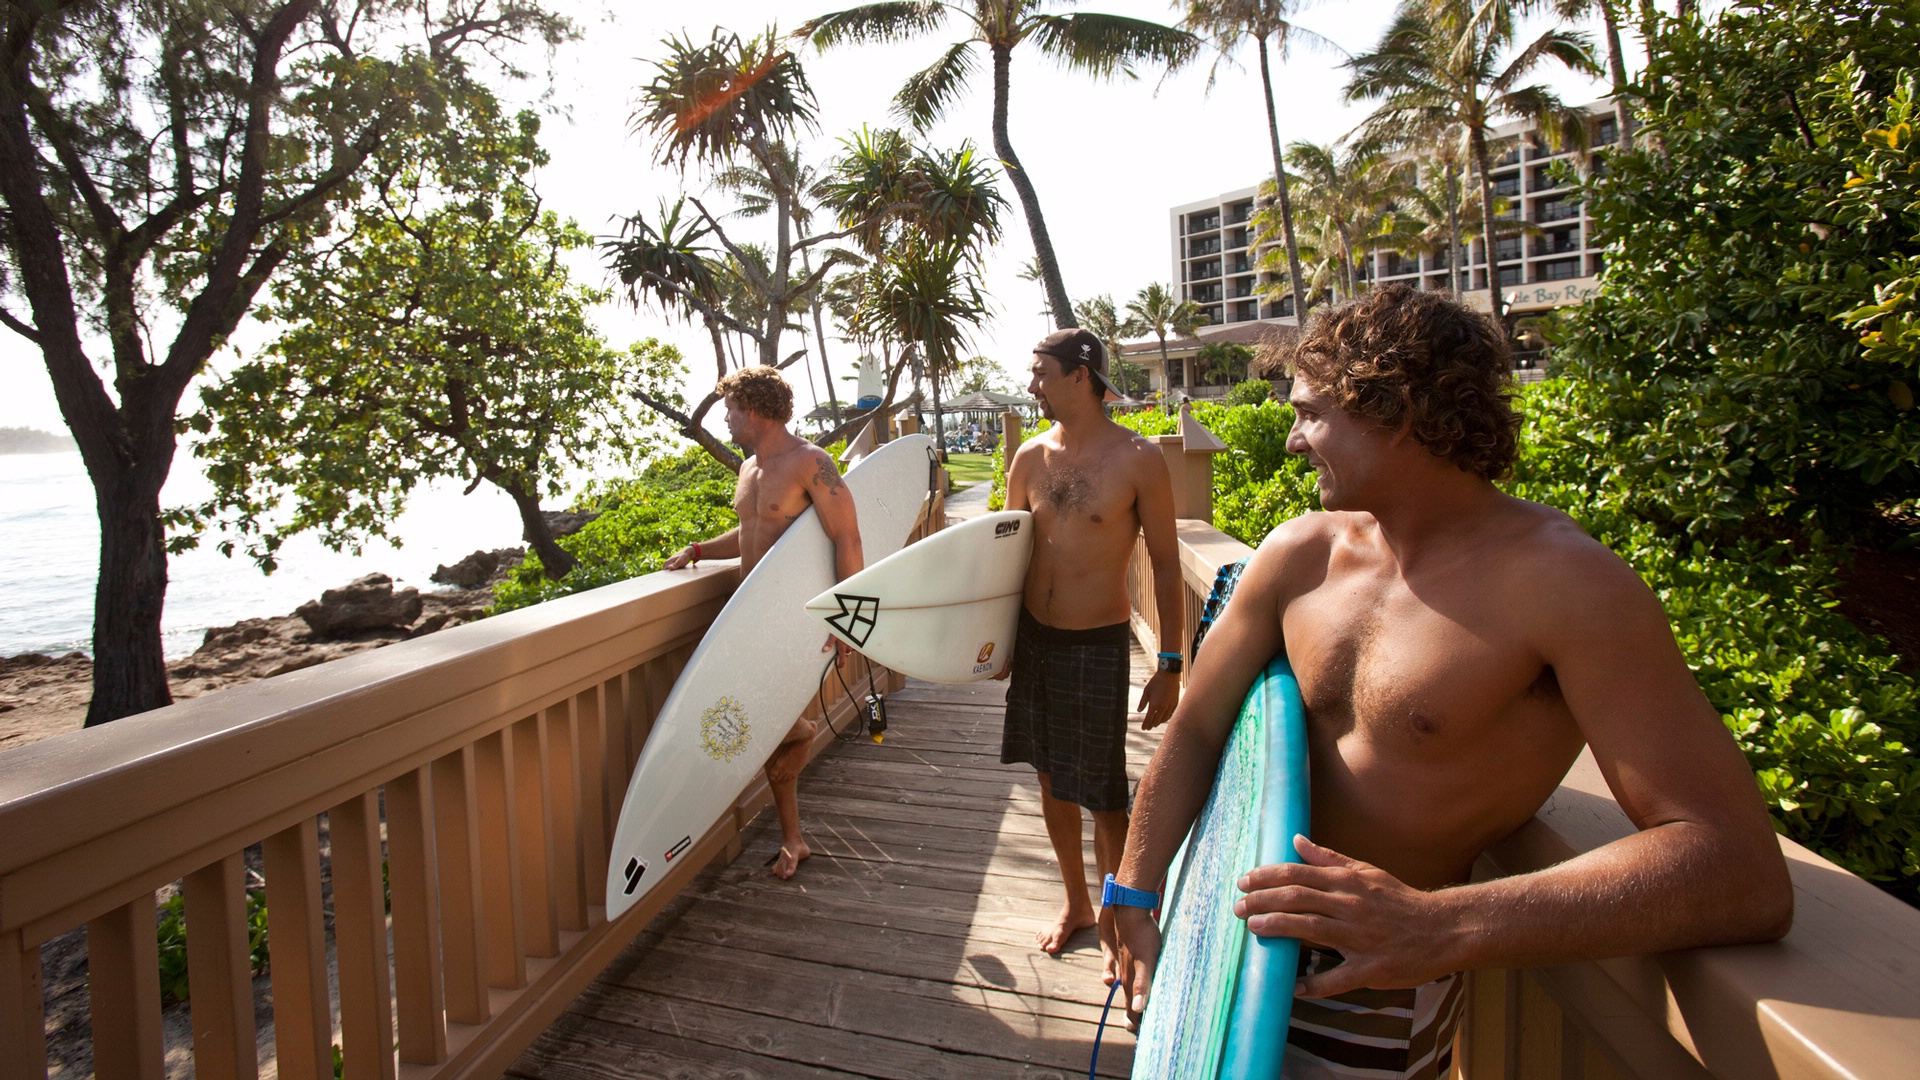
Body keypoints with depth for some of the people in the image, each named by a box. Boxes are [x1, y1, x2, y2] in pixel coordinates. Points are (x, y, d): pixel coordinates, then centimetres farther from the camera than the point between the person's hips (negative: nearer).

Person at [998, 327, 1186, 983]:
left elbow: (1166, 567, -7)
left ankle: (1115, 921, 29)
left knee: (1103, 797, 3)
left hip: (1097, 646, -5)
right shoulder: (1031, 456, 2)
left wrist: (1170, 666, -9)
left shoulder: (1139, 459, -11)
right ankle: (1076, 903, 38)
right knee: (1051, 779, 17)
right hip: (1032, 640, 5)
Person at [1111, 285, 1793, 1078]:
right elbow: (1194, 731, 0)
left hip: (1368, 988, -4)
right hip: (1243, 927, 5)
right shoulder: (1299, 553, -4)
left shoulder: (1560, 581, -19)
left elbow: (1742, 872, -24)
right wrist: (1134, 912, -8)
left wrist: (1441, 926, -36)